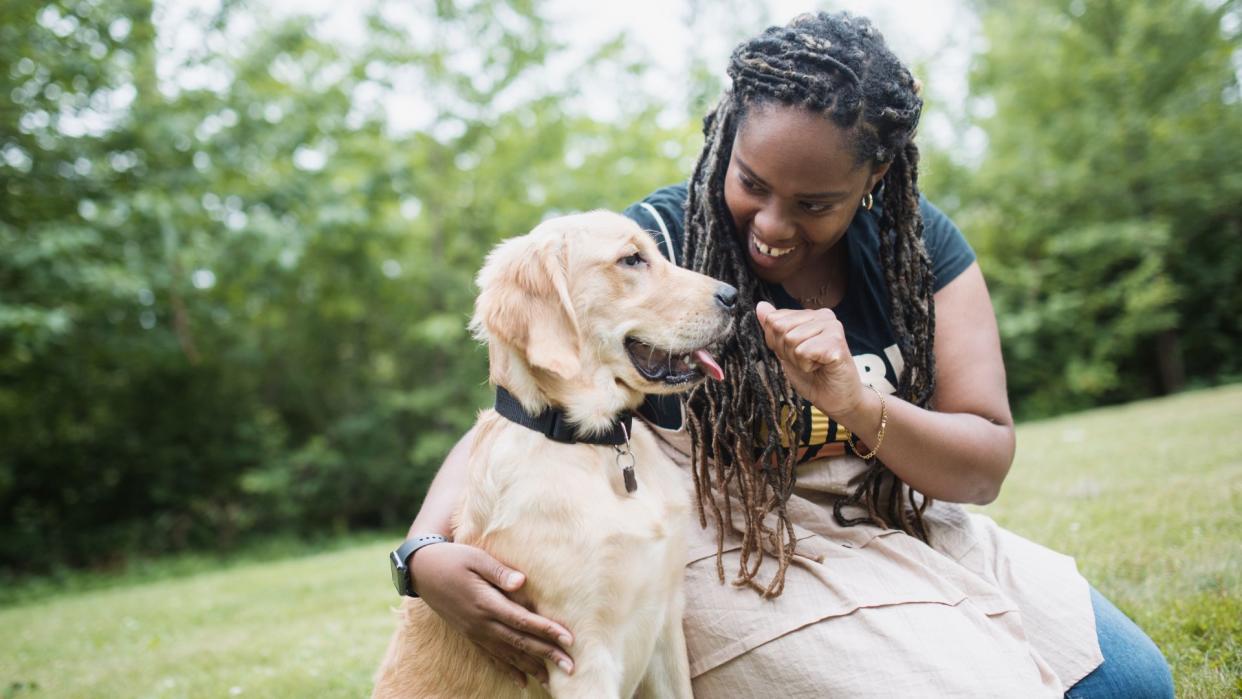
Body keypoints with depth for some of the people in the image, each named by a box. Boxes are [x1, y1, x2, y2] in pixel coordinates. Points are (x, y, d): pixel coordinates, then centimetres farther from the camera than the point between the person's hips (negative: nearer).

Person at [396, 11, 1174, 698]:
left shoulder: (920, 243, -5)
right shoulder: (656, 243, -16)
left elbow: (986, 465, -8)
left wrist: (859, 403, -29)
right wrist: (428, 553, -35)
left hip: (893, 525, 5)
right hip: (735, 550, -5)